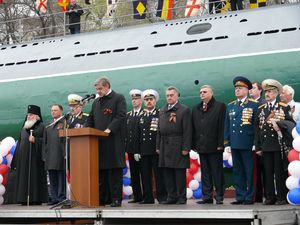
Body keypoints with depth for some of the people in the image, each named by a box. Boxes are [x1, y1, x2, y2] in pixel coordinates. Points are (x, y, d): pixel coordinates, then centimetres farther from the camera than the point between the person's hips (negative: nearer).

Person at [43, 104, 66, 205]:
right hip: (50, 156, 7)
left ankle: (62, 198, -2)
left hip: (60, 154, -7)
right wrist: (45, 154, 12)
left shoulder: (65, 123, -1)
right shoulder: (48, 126, 20)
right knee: (52, 178, 8)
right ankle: (54, 198, 12)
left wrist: (66, 154, -16)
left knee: (61, 177, -4)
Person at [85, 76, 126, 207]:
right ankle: (103, 198, 12)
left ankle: (116, 199, 0)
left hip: (114, 140, -6)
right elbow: (91, 119, 20)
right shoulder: (96, 102, 20)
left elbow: (121, 116, -11)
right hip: (99, 141, 6)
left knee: (115, 171, -4)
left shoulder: (118, 98, 0)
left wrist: (109, 129, -21)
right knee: (101, 171, 7)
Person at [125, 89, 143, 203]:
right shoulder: (128, 115, 16)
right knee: (134, 174, 8)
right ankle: (137, 196, 13)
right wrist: (126, 146, 3)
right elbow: (125, 131, 12)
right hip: (131, 149, 6)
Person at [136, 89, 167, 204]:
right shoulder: (141, 117, 17)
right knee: (145, 175, 4)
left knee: (158, 174, -3)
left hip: (156, 150, -5)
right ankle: (148, 197, 9)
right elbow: (138, 134, 16)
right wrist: (137, 150, 8)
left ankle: (162, 196, 1)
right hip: (144, 151, 5)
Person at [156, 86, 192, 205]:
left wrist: (186, 148, -13)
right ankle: (172, 196, 15)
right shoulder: (162, 111, 16)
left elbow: (187, 131, -8)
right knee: (167, 173, 7)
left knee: (180, 173, -3)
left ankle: (182, 198, 4)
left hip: (178, 147, -6)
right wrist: (158, 146, 12)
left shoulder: (184, 110, -2)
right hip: (165, 147, 6)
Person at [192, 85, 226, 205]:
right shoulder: (195, 109, 15)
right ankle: (207, 197, 13)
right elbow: (193, 127, 13)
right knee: (205, 173, 8)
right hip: (201, 146, 5)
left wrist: (220, 144, -14)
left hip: (214, 146, -5)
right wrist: (194, 144, 5)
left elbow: (222, 126, -7)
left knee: (217, 172, 0)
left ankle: (219, 197, 6)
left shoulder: (220, 106, 0)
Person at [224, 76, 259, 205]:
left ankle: (249, 197, 5)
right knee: (237, 172, 8)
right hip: (234, 144, 5)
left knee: (249, 172, -1)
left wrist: (256, 144, -9)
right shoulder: (230, 106, 15)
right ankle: (240, 197, 13)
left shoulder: (254, 105, 0)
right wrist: (227, 143, 9)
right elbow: (227, 126, 15)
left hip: (248, 144, -5)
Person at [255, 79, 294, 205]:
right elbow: (257, 128, 9)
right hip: (266, 145, 3)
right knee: (268, 172, 5)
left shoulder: (284, 107, 3)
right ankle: (270, 197, 11)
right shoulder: (261, 109, 11)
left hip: (279, 144, -3)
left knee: (280, 171, 0)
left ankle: (282, 197, 6)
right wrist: (258, 146, 4)